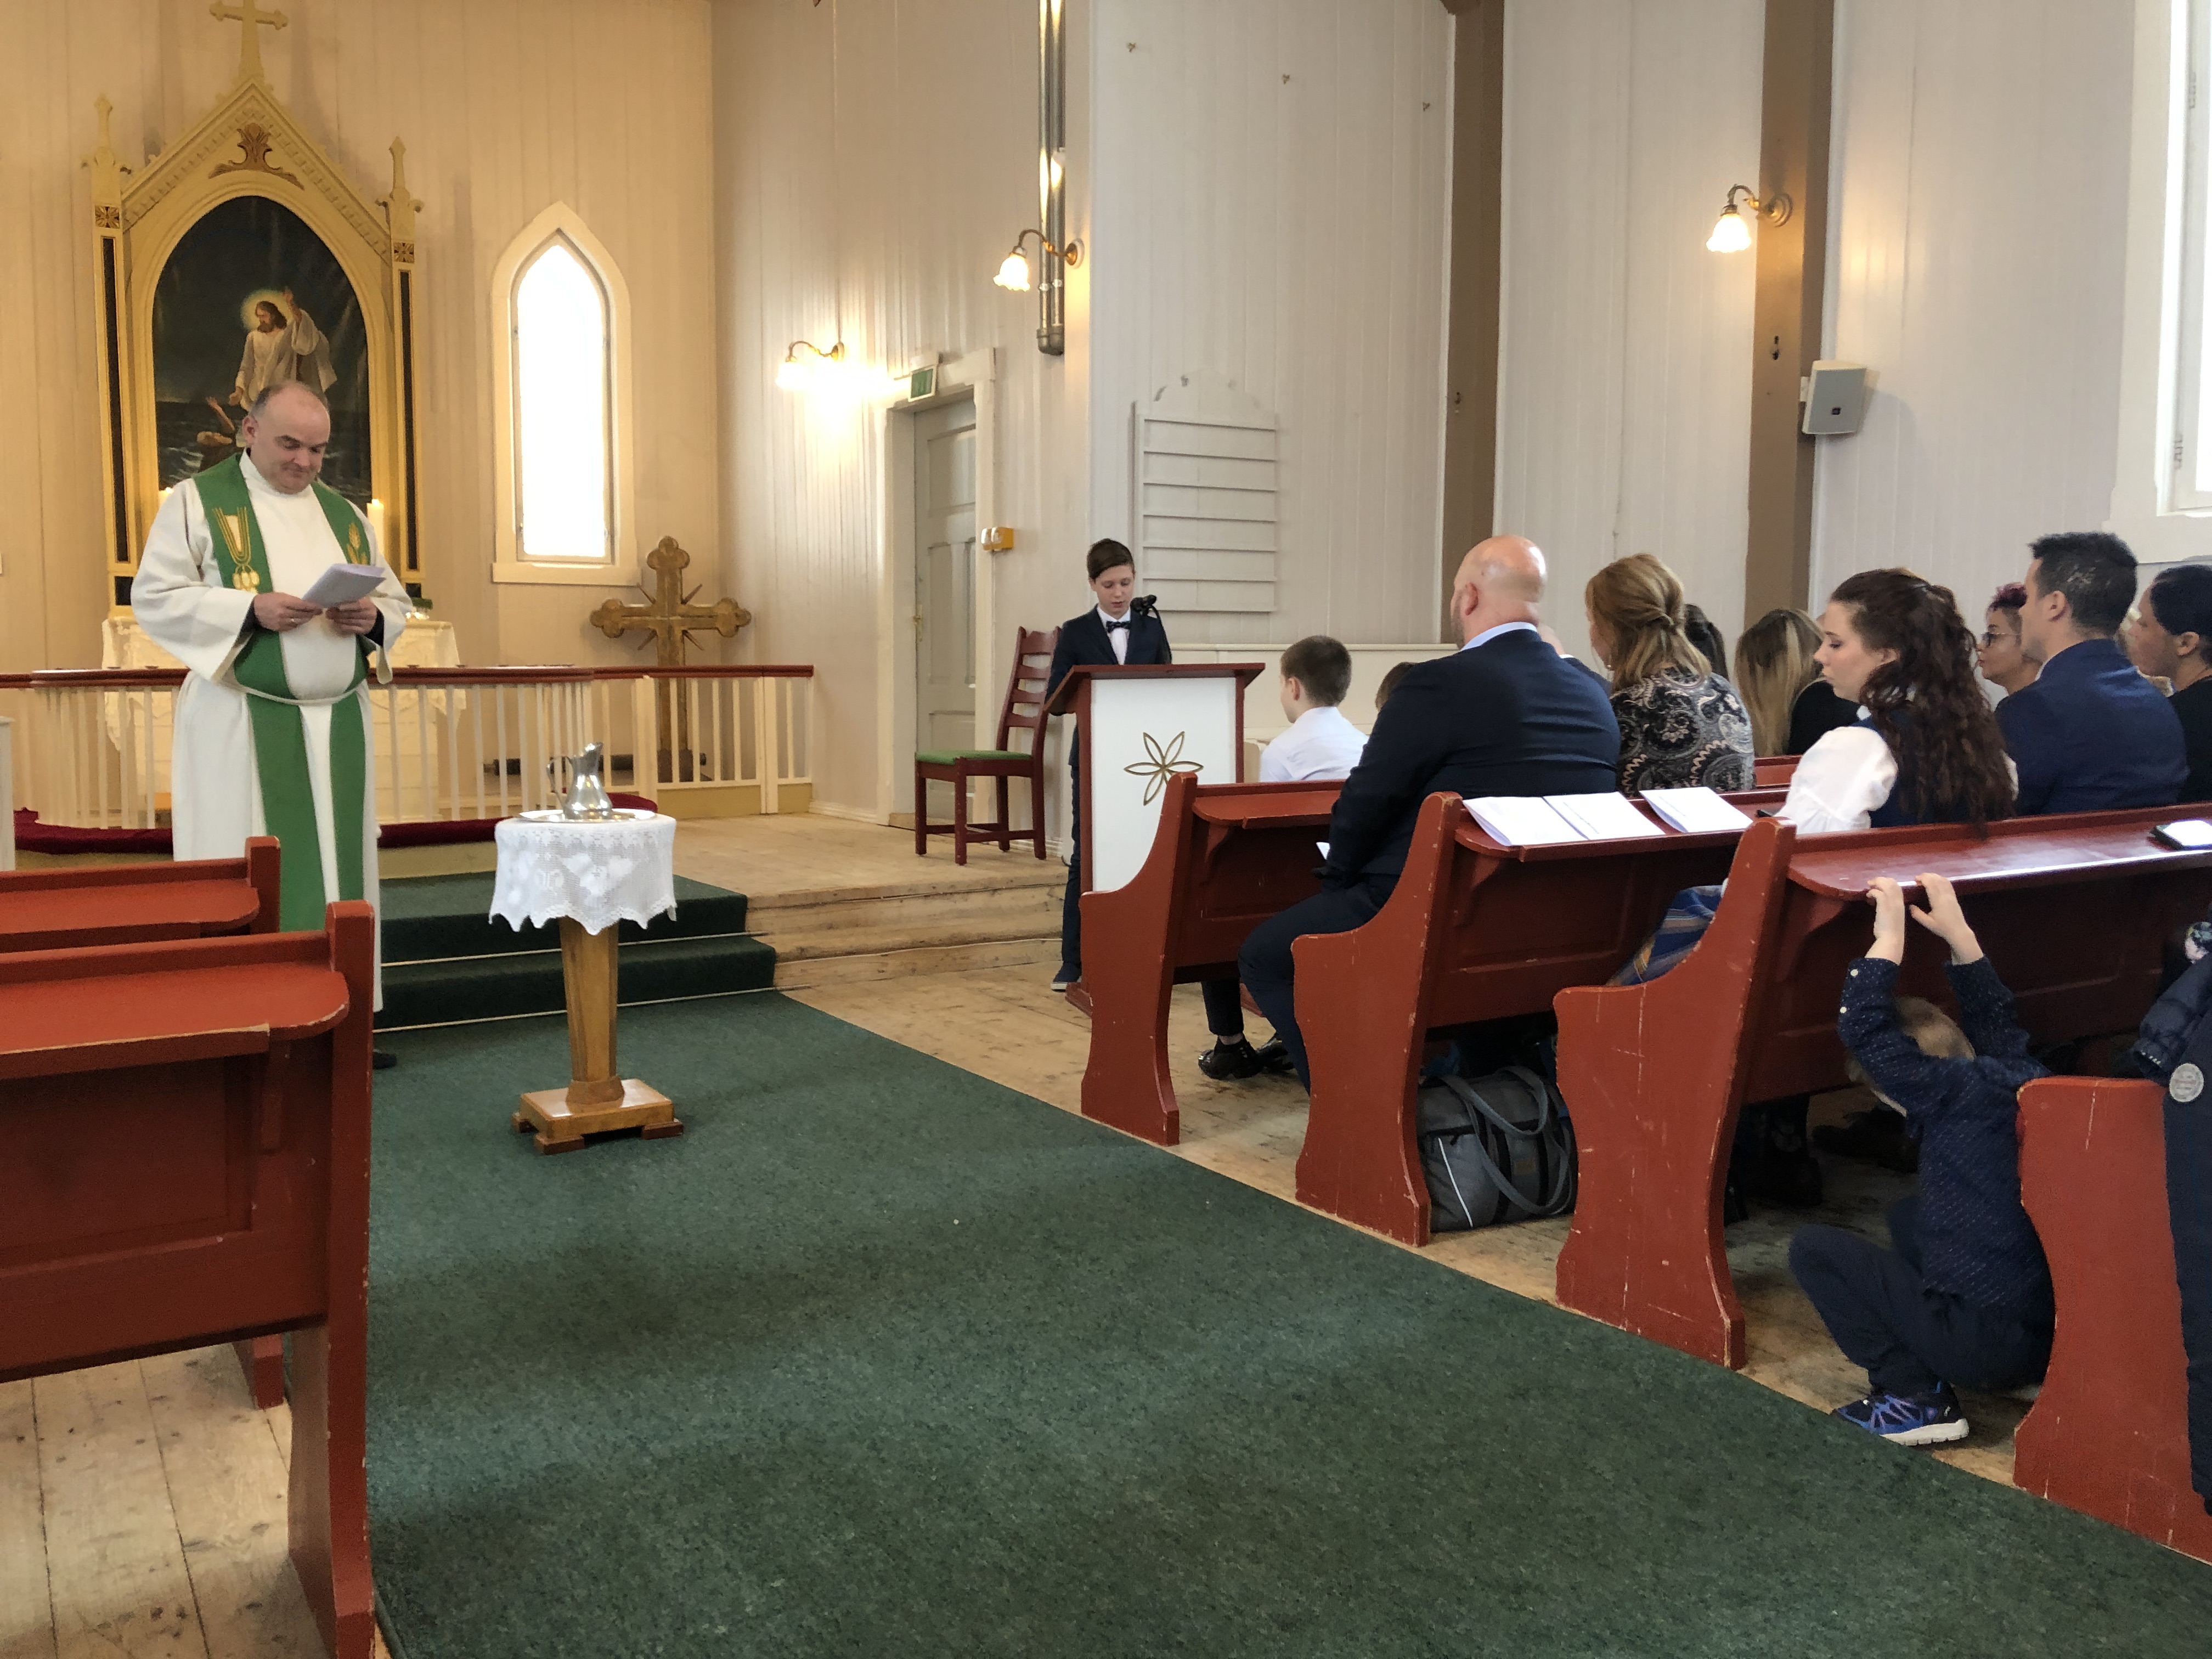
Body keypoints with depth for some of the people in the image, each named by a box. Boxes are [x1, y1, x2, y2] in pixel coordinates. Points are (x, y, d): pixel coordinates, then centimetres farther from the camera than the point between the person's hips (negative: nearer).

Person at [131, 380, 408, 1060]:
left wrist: (371, 617, -8)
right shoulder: (197, 501, 2)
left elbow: (396, 603, 15)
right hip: (242, 726, -4)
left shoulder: (345, 513, 15)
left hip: (338, 721, 5)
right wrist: (250, 609, -19)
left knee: (335, 864, 4)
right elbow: (155, 599, -6)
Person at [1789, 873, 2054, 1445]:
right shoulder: (2024, 1077, 4)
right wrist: (1956, 931, 22)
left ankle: (1917, 1397, -6)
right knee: (1909, 1217, 28)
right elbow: (1995, 1019, 23)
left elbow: (1864, 1030, -18)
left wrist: (1889, 936, -10)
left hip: (1988, 1347, -9)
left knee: (1813, 1247, -3)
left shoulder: (1958, 1092, -18)